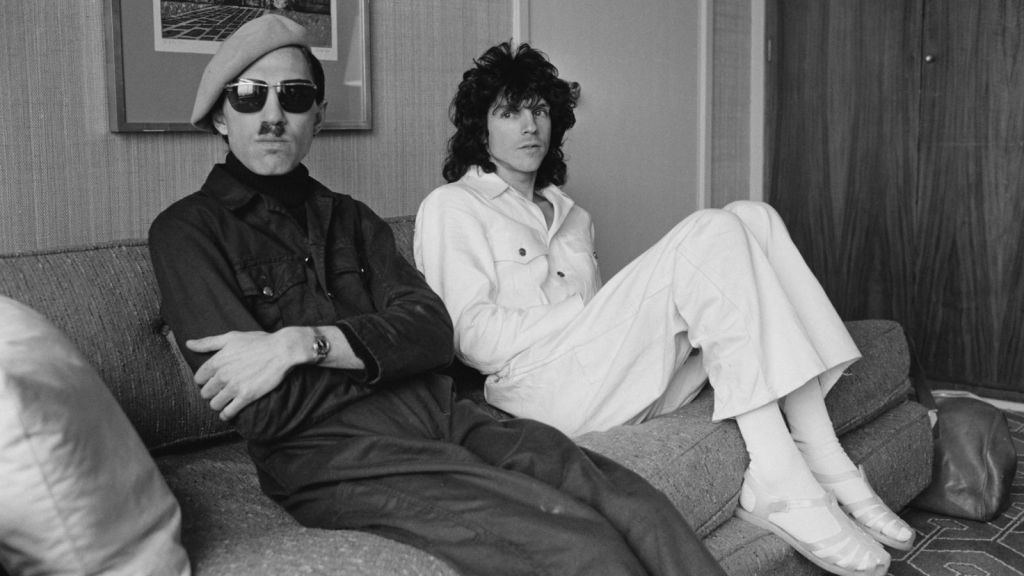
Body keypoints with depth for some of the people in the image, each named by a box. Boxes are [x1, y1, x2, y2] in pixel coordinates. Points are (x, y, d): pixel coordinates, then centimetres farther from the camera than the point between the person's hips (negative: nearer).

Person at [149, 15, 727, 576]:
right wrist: (375, 350, -1)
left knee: (638, 507, -18)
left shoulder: (350, 218, 20)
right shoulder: (187, 229, 3)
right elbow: (262, 411, -9)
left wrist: (306, 343, -12)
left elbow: (433, 331, 2)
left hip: (445, 422, 5)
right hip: (333, 454, -5)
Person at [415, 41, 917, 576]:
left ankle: (821, 458, -18)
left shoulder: (569, 214, 29)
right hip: (544, 387, -7)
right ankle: (777, 481, -28)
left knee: (751, 218, -9)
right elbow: (473, 337, -6)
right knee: (710, 233, -21)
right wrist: (589, 308, -11)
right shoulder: (451, 207, 7)